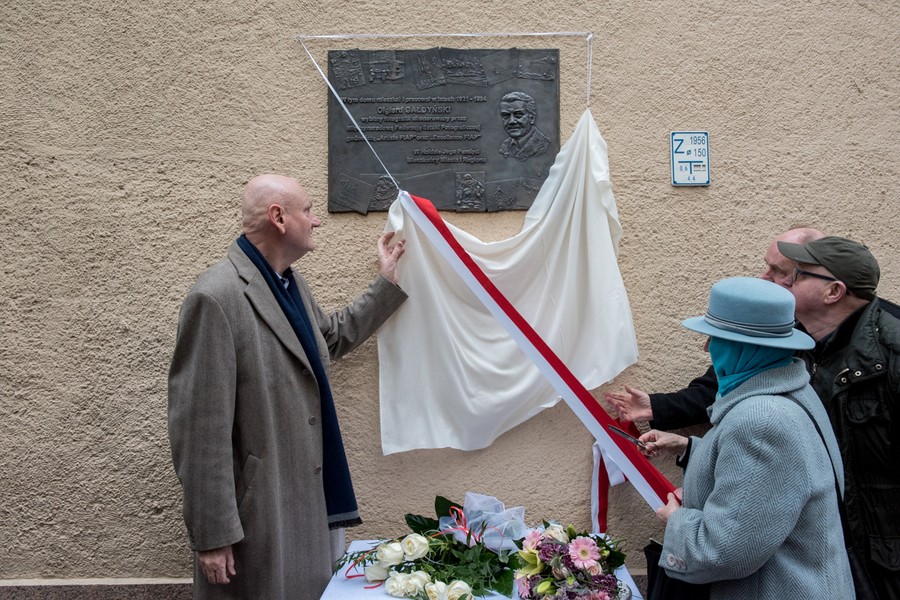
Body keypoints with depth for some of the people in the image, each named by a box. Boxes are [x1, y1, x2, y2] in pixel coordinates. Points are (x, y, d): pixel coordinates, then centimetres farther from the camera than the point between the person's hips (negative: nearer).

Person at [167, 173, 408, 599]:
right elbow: (200, 427, -21)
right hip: (258, 512, -8)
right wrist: (213, 535, -19)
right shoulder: (216, 298, -20)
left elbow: (333, 337, 28)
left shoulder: (292, 284, 8)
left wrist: (387, 282, 23)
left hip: (307, 497, 9)